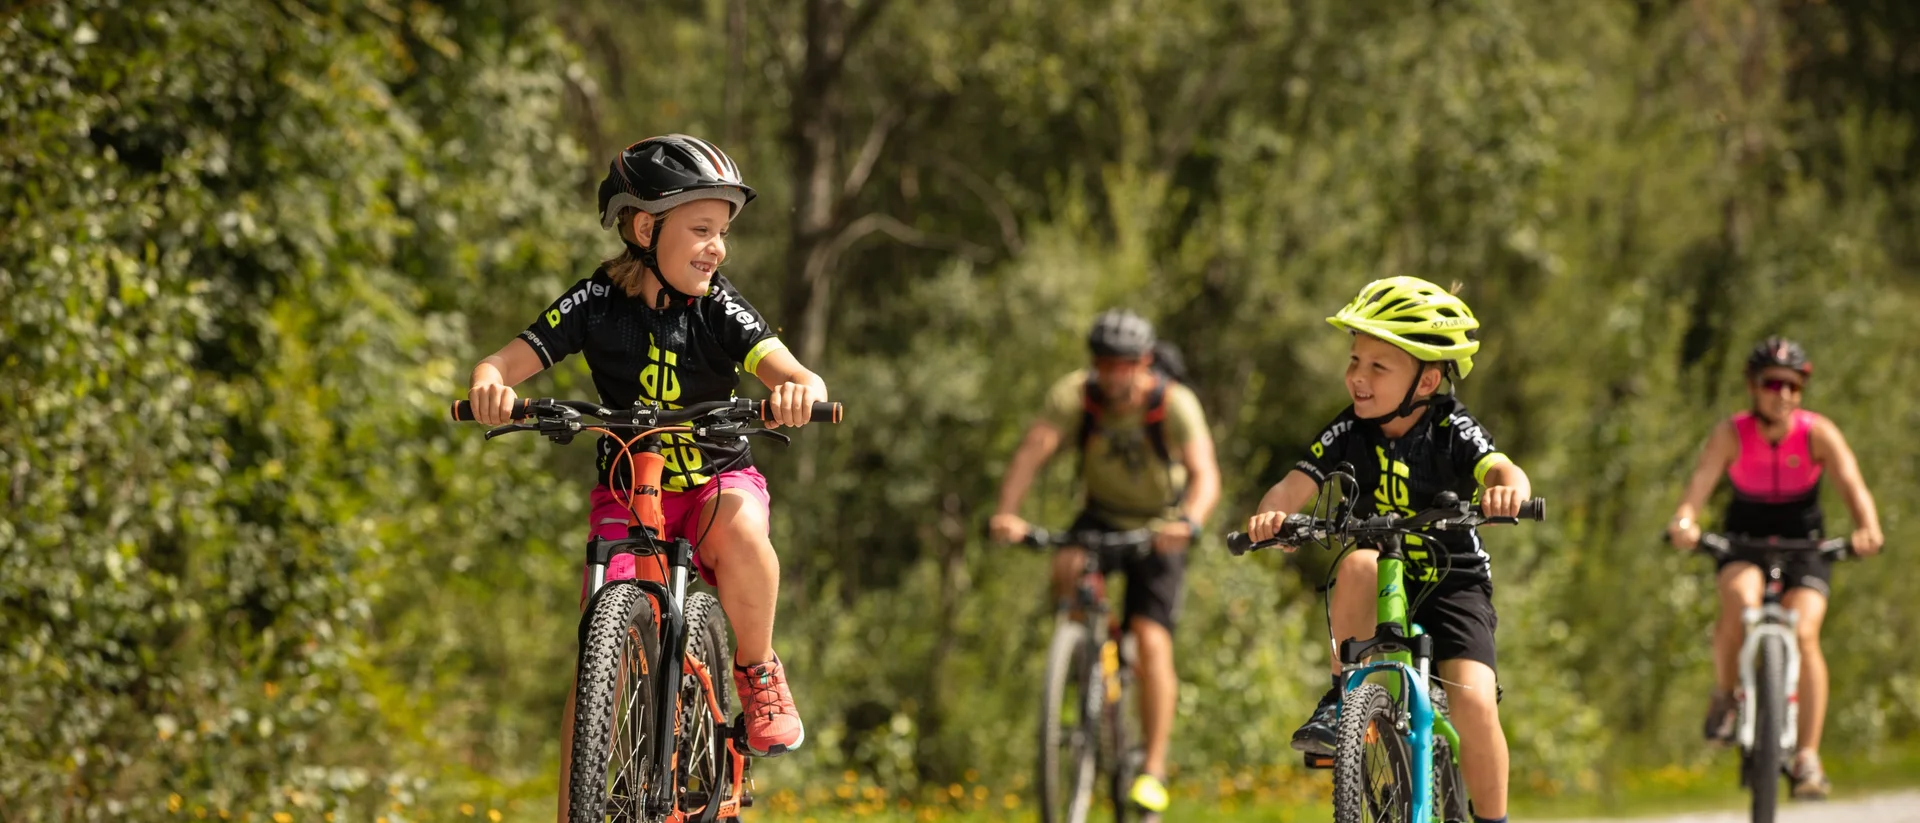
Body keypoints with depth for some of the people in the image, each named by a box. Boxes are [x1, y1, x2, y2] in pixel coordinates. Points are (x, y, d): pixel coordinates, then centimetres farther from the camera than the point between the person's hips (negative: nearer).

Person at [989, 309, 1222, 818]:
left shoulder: (1175, 404, -25)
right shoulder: (1075, 396, -20)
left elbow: (1205, 475, -35)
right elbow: (1032, 452, -31)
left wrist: (1189, 522, -56)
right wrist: (1007, 514, -49)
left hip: (1158, 528, -2)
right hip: (1102, 517, 2)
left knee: (1152, 642, -16)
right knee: (1066, 571, -31)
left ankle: (1154, 770, -8)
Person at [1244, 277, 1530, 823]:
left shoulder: (1451, 431, -14)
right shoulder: (1350, 433, -9)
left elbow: (1502, 470, -31)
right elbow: (1295, 485, -19)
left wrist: (1508, 490, -56)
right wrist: (1272, 513, -43)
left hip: (1453, 585, -2)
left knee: (1474, 703, -21)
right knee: (1359, 565, -35)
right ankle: (1342, 703, -23)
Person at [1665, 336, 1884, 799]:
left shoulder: (1818, 434, -14)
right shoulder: (1731, 434, -14)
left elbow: (1852, 484, -26)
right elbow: (1699, 486, -27)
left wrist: (1867, 528, -47)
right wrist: (1684, 523, -49)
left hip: (1804, 544, 0)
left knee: (1803, 635, -22)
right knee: (1740, 599, -33)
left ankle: (1808, 757, -16)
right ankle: (1724, 698, -9)